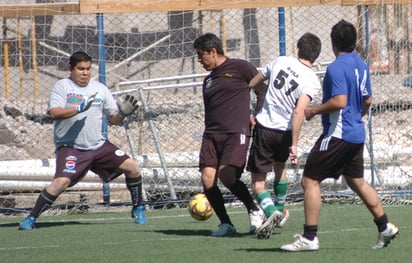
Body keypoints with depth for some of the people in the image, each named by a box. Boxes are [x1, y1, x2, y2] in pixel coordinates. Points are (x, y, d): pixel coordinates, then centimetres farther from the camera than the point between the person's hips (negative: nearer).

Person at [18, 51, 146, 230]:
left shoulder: (100, 89, 10)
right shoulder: (62, 86, -2)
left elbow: (114, 119, 11)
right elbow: (53, 113, -17)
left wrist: (123, 113, -11)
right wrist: (78, 109, -28)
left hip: (99, 146, 5)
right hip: (70, 147, -5)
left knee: (132, 167, -2)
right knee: (61, 182, -24)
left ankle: (138, 209, 18)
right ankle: (31, 218, -11)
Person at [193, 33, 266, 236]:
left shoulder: (240, 68, 3)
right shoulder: (208, 80, 23)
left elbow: (262, 89, 4)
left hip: (236, 132, -6)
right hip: (211, 135, 6)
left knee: (227, 176, -22)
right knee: (207, 178, -9)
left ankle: (254, 211, -1)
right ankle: (225, 224, 3)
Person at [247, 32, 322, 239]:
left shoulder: (281, 61, -2)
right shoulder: (313, 81, -10)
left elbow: (252, 83, 9)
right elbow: (299, 112, -22)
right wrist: (294, 145, -21)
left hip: (264, 127, -1)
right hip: (285, 132, 1)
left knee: (258, 182, 1)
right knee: (279, 168, 32)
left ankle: (272, 212, -25)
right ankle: (279, 210, 46)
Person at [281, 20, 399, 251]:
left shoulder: (337, 68, -17)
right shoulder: (361, 65, 9)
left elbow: (339, 101, -26)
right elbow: (367, 101, 17)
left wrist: (315, 111, -13)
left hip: (338, 134, -9)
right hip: (357, 133, 9)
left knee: (310, 180, -4)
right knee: (357, 181, 22)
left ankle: (309, 238, -6)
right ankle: (385, 227, 23)